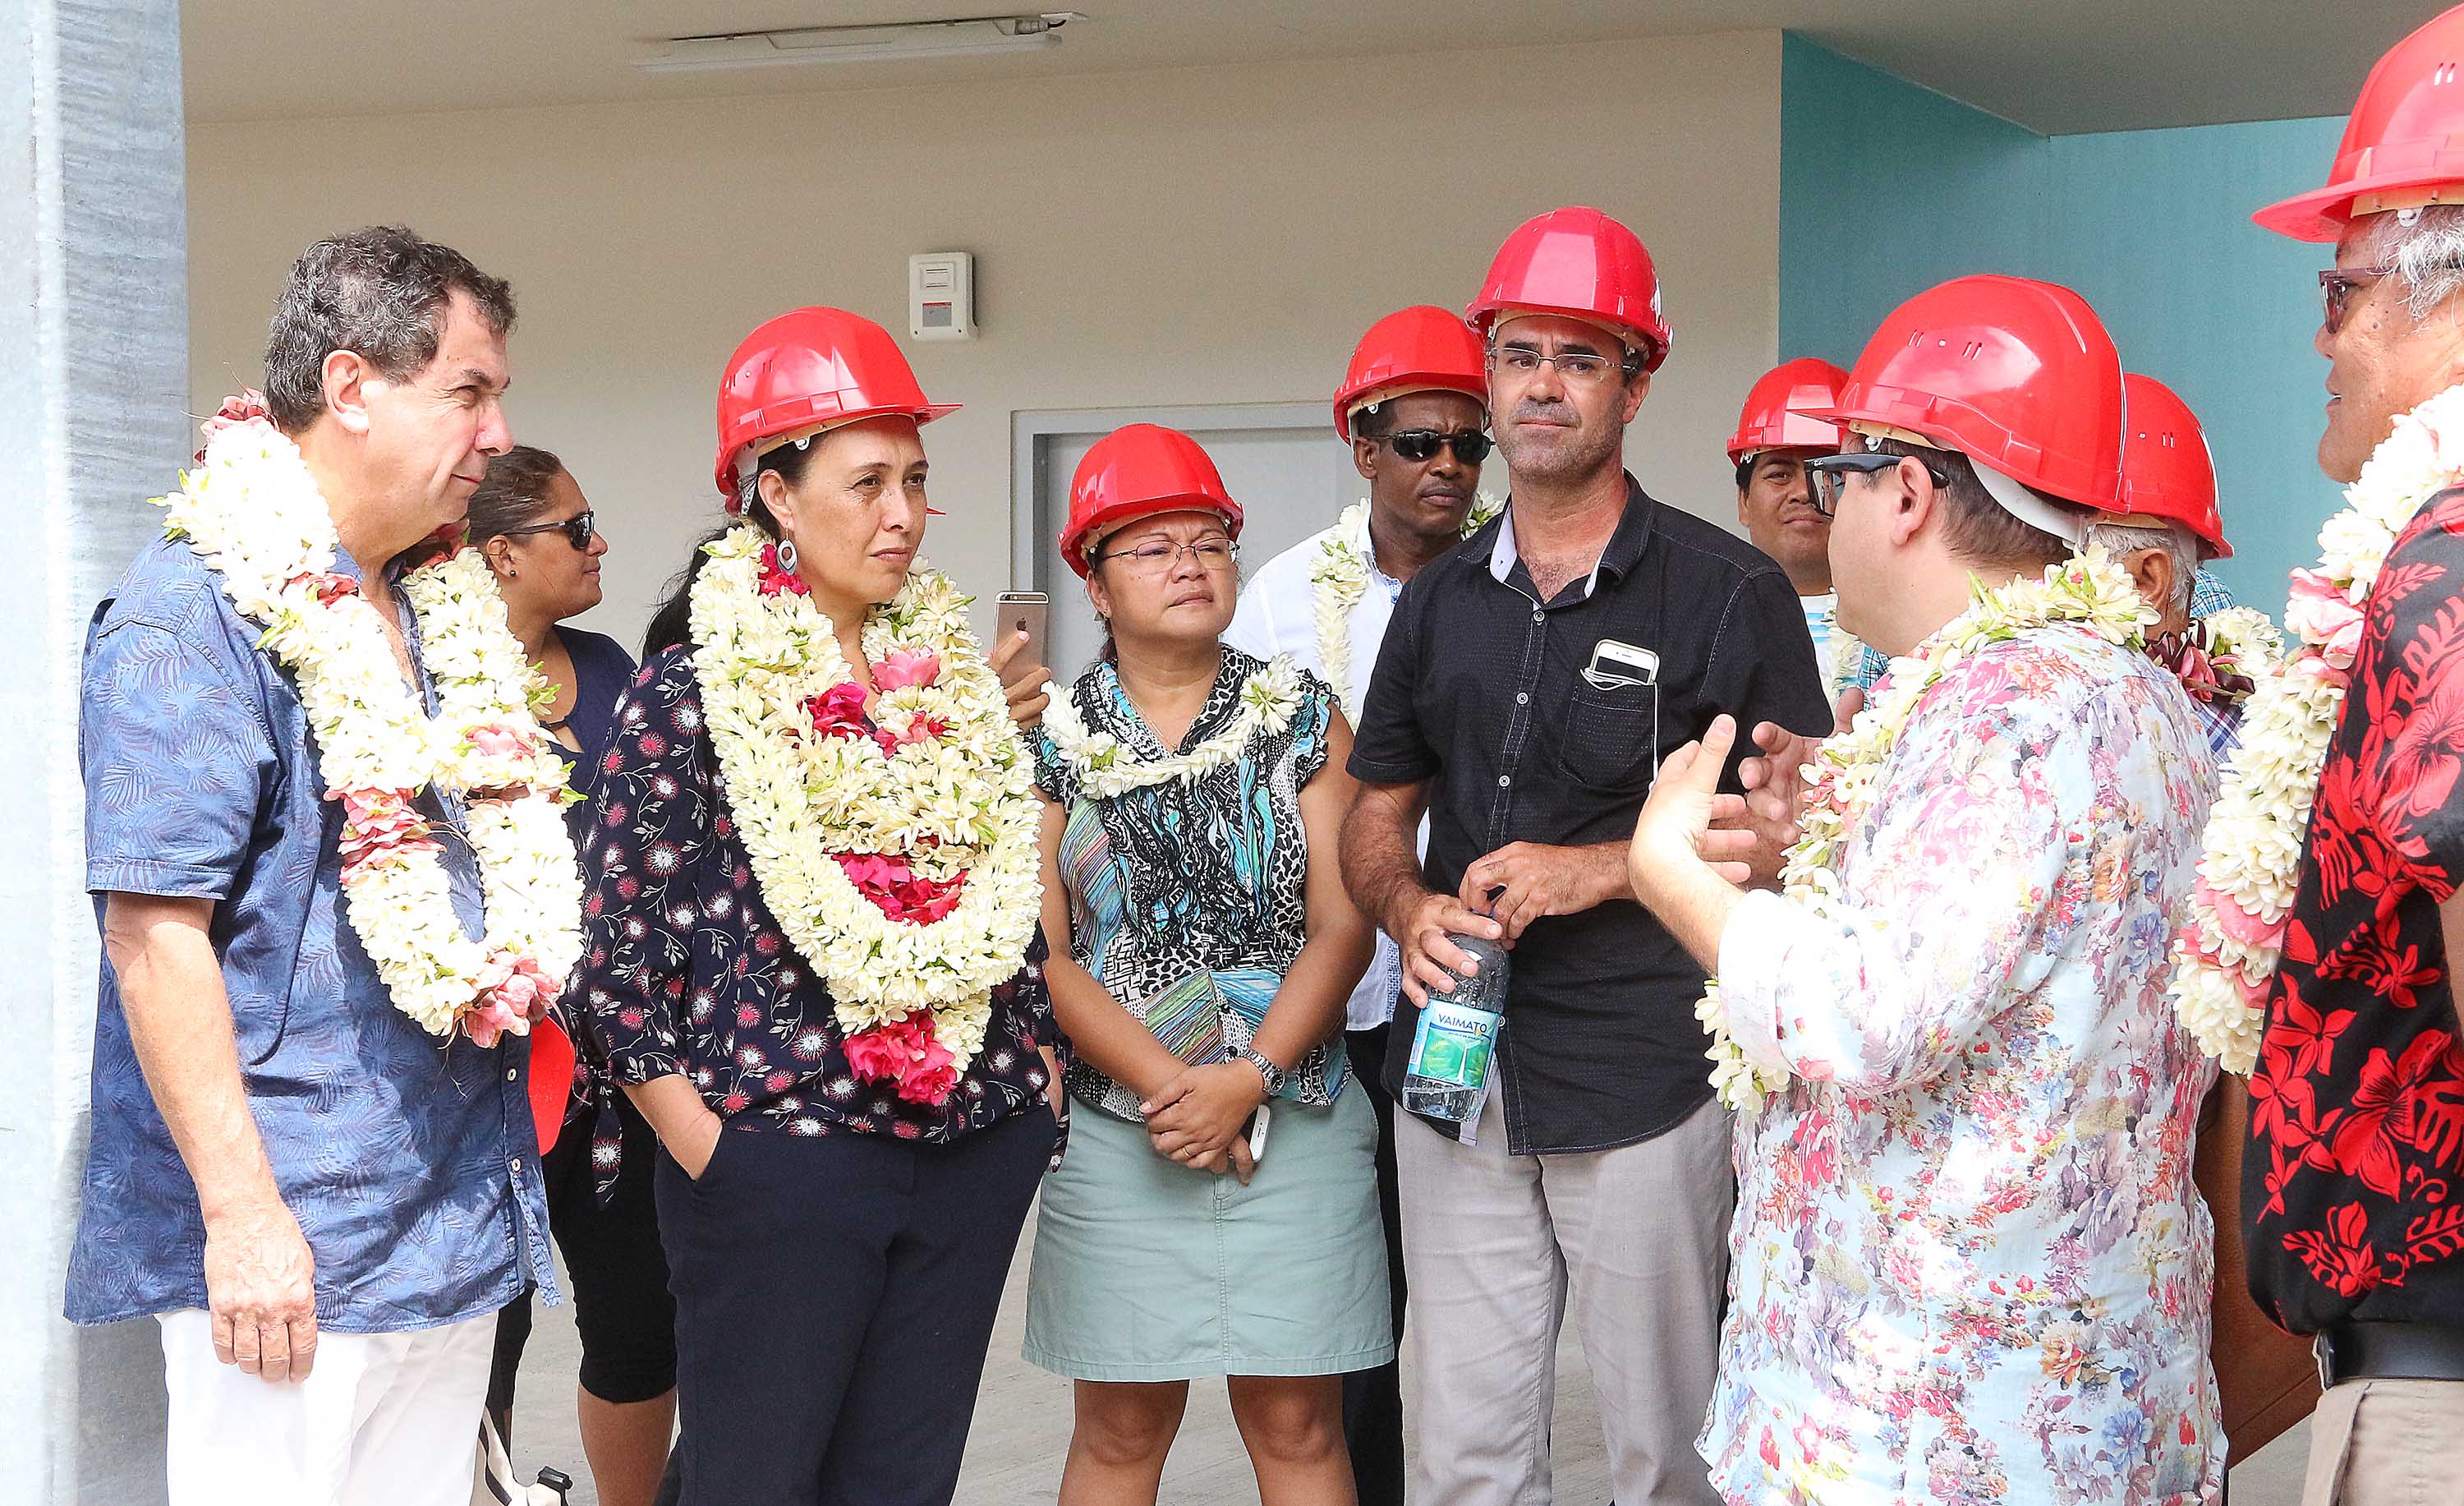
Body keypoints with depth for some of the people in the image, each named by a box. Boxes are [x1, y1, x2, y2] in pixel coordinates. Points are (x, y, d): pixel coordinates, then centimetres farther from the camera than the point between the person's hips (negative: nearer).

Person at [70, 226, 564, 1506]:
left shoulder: (447, 610, 13)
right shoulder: (192, 618, -13)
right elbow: (155, 931, -18)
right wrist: (243, 1215, -21)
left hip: (456, 1230, 8)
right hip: (286, 1249, -8)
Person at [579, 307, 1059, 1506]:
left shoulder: (955, 676, 9)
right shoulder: (687, 697, -6)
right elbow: (618, 961, -7)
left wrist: (1036, 1070, 9)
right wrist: (706, 1152, -10)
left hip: (979, 1145, 5)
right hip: (779, 1157, -5)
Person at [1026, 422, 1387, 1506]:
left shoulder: (1301, 716, 5)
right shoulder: (1052, 739, 4)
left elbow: (1344, 924, -1)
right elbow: (1038, 953, -3)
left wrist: (1249, 1080, -13)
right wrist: (1164, 1084, -13)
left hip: (1294, 1121, 0)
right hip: (1117, 1126, 0)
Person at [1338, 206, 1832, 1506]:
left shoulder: (1728, 593, -4)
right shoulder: (1439, 601, 12)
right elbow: (1375, 817, 17)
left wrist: (1600, 870, -16)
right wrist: (1413, 911, -5)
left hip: (1646, 1082, -4)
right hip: (1456, 1076, 5)